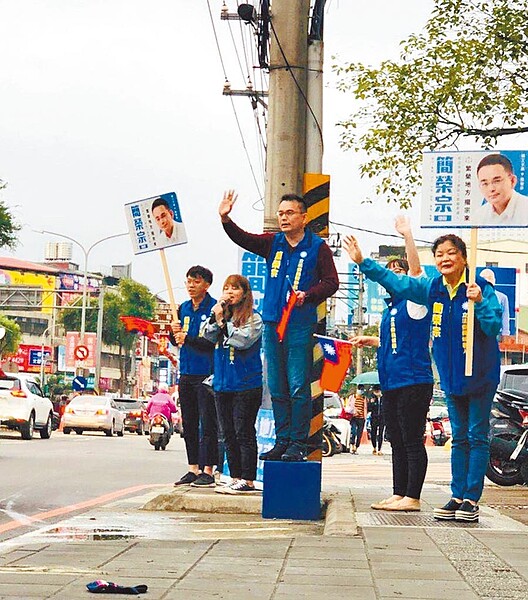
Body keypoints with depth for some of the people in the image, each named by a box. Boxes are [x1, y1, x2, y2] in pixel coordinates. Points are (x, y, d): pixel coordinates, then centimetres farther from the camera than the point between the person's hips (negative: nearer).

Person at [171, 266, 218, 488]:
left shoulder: (214, 308, -8)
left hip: (206, 373, -8)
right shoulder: (183, 308, 14)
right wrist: (174, 333, -4)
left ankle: (207, 470, -5)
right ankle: (193, 469, 17)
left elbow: (214, 341, -16)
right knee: (189, 424, 11)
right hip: (186, 374, 8)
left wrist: (187, 339, -15)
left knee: (207, 423, -6)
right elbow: (176, 341, 17)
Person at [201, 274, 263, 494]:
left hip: (246, 385, -7)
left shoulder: (253, 319, -3)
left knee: (244, 433, -6)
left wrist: (222, 322, -13)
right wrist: (215, 317, -13)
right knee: (228, 435, 8)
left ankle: (247, 480, -5)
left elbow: (243, 340, -18)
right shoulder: (222, 315, 14)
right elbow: (208, 335, 0)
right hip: (222, 384, 7)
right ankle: (235, 478, 14)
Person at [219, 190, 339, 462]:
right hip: (272, 322, 5)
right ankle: (282, 440, 16)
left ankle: (298, 443, 1)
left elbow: (331, 282, -2)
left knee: (298, 386, -6)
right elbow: (242, 238, 1)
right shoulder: (273, 243, 11)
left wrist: (308, 295, -18)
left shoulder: (318, 247, 0)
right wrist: (226, 219, -16)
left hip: (301, 325, -5)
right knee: (277, 388, 8)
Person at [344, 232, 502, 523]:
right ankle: (458, 497, 15)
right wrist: (363, 263, 7)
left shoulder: (481, 288, -15)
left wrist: (479, 302, -35)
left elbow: (494, 327, -20)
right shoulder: (433, 288, 1)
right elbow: (397, 283, 9)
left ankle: (471, 500, 2)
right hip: (451, 376, 5)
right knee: (459, 438, 11)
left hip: (480, 375, -5)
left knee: (477, 437, 0)